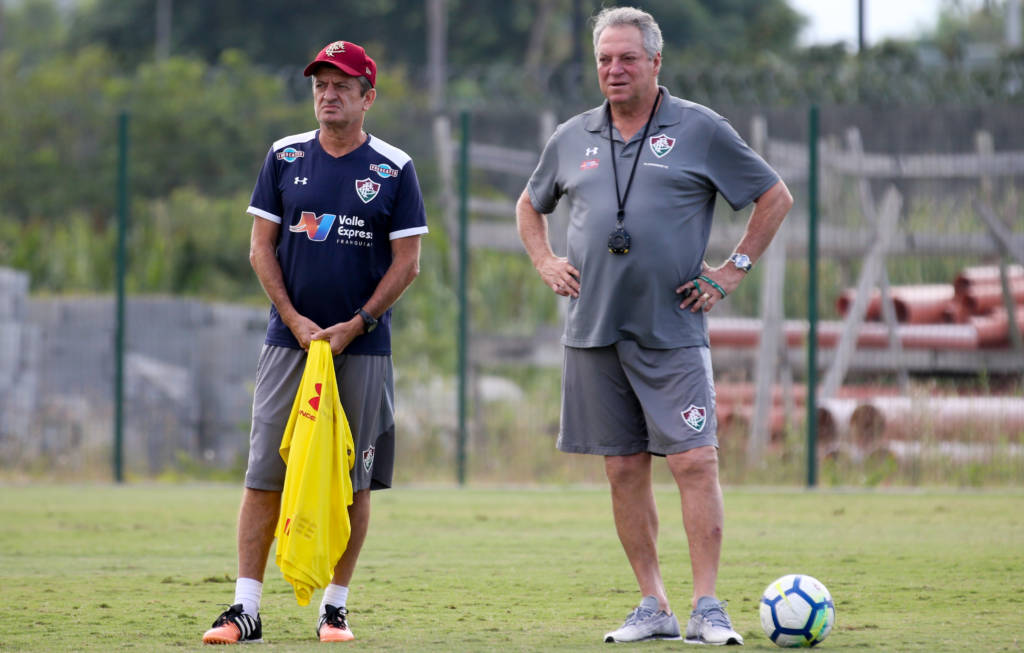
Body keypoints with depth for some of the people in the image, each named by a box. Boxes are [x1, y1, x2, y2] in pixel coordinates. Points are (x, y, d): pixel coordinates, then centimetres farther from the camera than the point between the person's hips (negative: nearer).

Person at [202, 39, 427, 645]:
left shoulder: (394, 168, 1)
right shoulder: (285, 157, 6)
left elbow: (407, 262, 0)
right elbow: (261, 248, 6)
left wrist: (356, 325, -10)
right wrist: (295, 320, -6)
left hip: (363, 346, -1)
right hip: (290, 339, 1)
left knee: (353, 480, 1)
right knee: (266, 474, -4)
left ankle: (336, 606, 10)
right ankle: (246, 606, -3)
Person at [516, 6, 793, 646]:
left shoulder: (700, 130, 1)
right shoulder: (573, 138, 11)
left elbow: (775, 197, 7)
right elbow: (531, 204, 29)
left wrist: (735, 268, 1)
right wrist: (545, 262, 13)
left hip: (673, 331, -4)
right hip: (594, 331, 4)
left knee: (695, 461, -11)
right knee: (625, 470, 5)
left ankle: (707, 609, -10)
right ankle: (653, 608, 11)